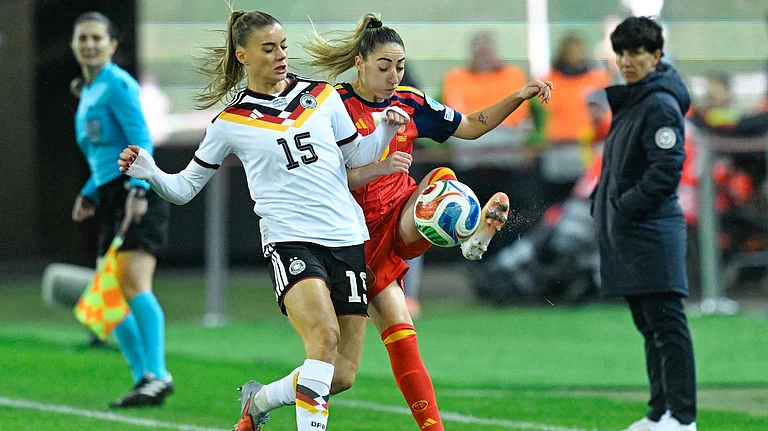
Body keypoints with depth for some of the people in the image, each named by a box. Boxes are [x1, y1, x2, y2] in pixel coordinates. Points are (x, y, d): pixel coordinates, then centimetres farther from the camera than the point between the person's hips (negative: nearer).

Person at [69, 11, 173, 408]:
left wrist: (138, 189, -25)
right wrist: (90, 195, 16)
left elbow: (141, 140, -15)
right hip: (112, 196, 10)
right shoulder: (87, 92, 22)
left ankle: (157, 375, -24)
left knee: (134, 283, -20)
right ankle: (144, 378, 6)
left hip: (137, 195, -10)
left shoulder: (115, 83, -5)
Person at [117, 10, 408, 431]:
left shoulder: (322, 96, 11)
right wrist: (149, 173, -11)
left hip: (347, 238, 4)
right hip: (289, 239, -4)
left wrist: (387, 128, 3)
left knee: (342, 374, 1)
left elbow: (358, 157, 22)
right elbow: (185, 187, 9)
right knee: (324, 336, -31)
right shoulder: (231, 122, 4)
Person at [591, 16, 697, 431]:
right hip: (626, 236, 10)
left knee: (667, 325, -9)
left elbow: (666, 169, -19)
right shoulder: (630, 101, 17)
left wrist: (624, 207, -17)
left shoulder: (660, 105, -12)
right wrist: (603, 204, 10)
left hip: (651, 233, -10)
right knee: (650, 327, 13)